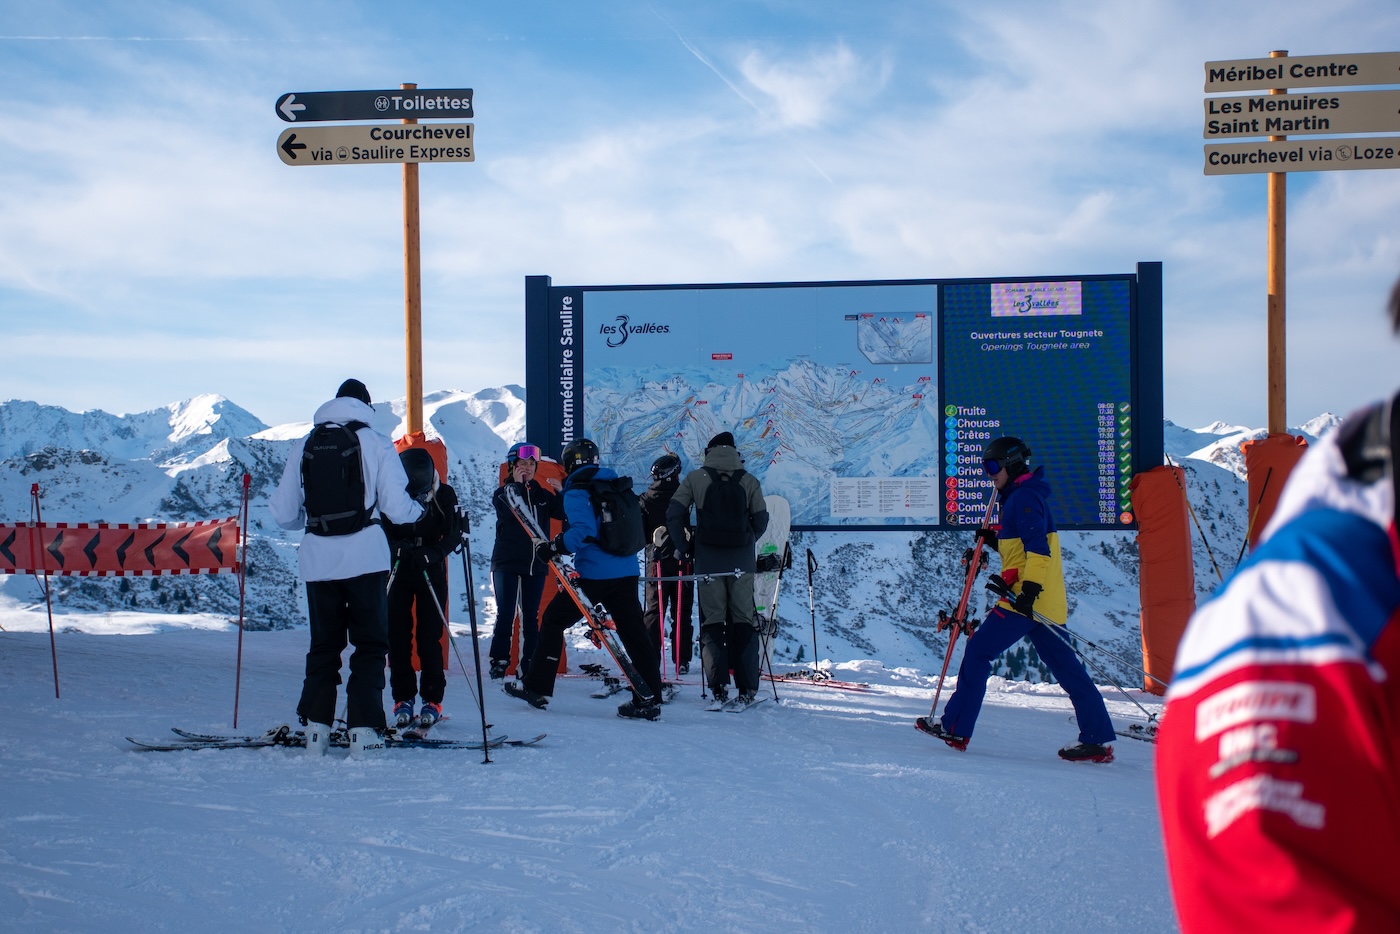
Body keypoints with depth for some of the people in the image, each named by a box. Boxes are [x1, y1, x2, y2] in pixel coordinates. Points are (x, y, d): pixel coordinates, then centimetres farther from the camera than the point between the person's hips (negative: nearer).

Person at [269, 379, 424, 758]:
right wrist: (420, 511, 17)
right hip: (365, 558, -3)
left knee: (323, 645, 14)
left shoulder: (303, 449, 9)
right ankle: (363, 731, -4)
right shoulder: (376, 443, 0)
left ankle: (315, 730, 11)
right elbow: (396, 507, -5)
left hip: (318, 560, 3)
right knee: (370, 645, 4)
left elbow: (284, 514, 9)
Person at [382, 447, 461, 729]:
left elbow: (453, 536, -10)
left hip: (432, 571, -1)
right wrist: (397, 547, -29)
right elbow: (381, 533, -8)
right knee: (397, 636, -1)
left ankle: (433, 699, 4)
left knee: (429, 636, -5)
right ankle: (403, 698, 8)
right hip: (397, 570, 1)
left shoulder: (444, 495, -11)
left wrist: (431, 554, -28)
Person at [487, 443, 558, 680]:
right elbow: (507, 510, -19)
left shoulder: (542, 494, 13)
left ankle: (530, 663, 9)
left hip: (535, 564, 3)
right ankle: (499, 662, -2)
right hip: (507, 563, -3)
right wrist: (516, 485, -15)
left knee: (531, 616, 5)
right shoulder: (503, 492, 2)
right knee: (505, 615, -6)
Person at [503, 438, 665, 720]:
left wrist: (554, 547, -15)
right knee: (633, 632, 6)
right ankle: (649, 699, 3)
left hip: (594, 574, -6)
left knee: (553, 620, 9)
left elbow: (583, 530, -21)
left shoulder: (576, 492, -7)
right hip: (626, 572, 6)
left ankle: (537, 687, 11)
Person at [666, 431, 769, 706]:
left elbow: (674, 514, -2)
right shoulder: (749, 481, 4)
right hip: (742, 559, 1)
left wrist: (683, 547, 9)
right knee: (744, 621, 7)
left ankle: (719, 688, -3)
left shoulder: (695, 478, 2)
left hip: (708, 559, -1)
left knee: (712, 621, 4)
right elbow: (761, 520, 5)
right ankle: (747, 688, 4)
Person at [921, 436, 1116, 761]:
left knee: (978, 650, -4)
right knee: (1065, 667, 8)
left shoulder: (1024, 497, -11)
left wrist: (1030, 587, -28)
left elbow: (1038, 548, -21)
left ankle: (955, 727, -2)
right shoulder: (1021, 496, 21)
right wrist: (994, 540, 16)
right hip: (1043, 601, 10)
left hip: (1027, 598, -10)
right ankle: (1098, 739, 7)